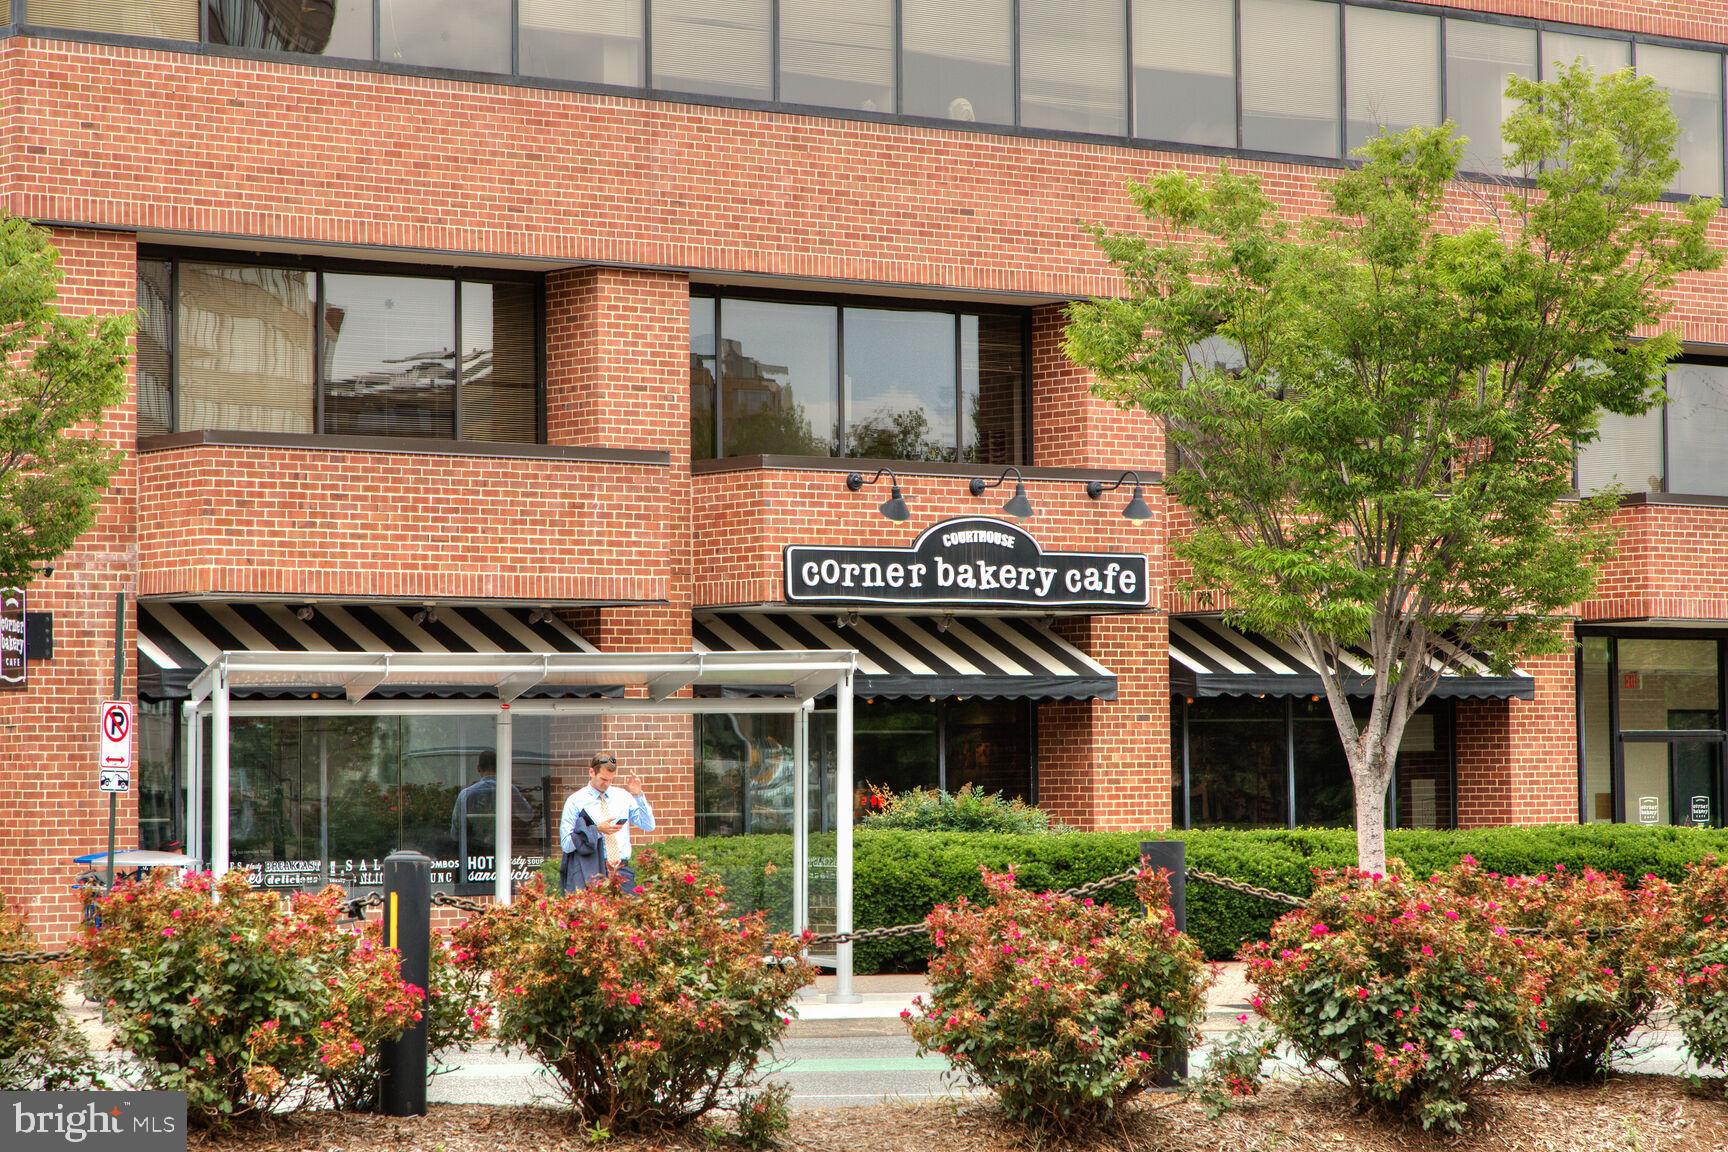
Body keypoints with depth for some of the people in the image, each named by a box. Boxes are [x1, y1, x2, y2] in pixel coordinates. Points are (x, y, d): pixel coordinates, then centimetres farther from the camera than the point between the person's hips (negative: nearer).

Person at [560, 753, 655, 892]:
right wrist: (597, 830, -12)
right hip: (592, 872, -3)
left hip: (622, 870, 3)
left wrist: (638, 795, 0)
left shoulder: (623, 796, 14)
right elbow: (566, 844, -3)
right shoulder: (576, 801, 3)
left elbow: (649, 826, 9)